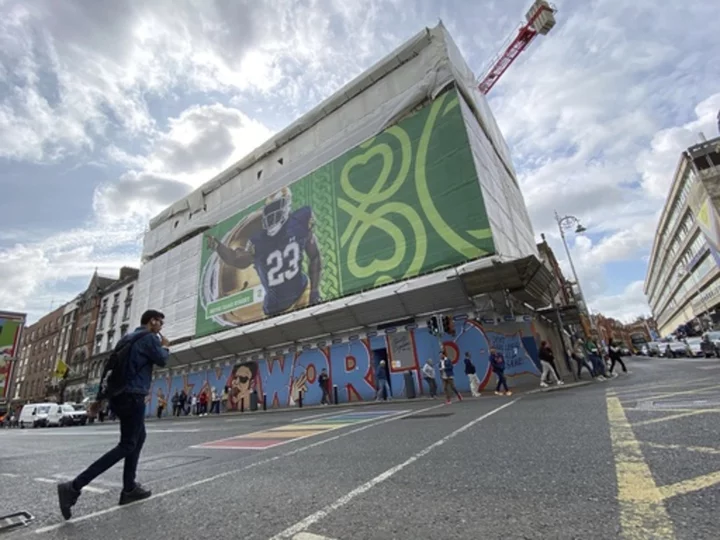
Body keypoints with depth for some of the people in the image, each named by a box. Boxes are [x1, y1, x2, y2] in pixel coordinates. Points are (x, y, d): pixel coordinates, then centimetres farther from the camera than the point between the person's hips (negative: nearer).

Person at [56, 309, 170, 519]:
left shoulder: (127, 338, 17)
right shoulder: (150, 337, -11)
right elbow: (162, 361, -5)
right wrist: (165, 346, 10)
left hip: (119, 395, 10)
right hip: (133, 397, -10)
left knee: (139, 437, 18)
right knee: (126, 445, -2)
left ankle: (129, 489, 20)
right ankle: (74, 487, -8)